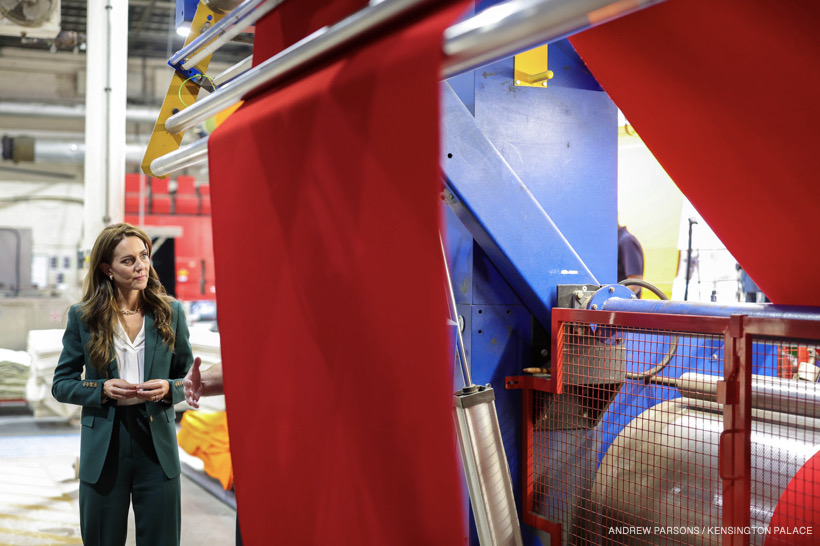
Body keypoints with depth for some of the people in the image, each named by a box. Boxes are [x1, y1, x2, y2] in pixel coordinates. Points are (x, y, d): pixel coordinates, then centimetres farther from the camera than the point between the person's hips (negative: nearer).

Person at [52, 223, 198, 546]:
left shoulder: (171, 313, 3)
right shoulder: (82, 317, 1)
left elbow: (188, 378, 9)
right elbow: (61, 384, 4)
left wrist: (168, 389, -13)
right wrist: (102, 389, -14)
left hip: (158, 448, 1)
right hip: (103, 451, 0)